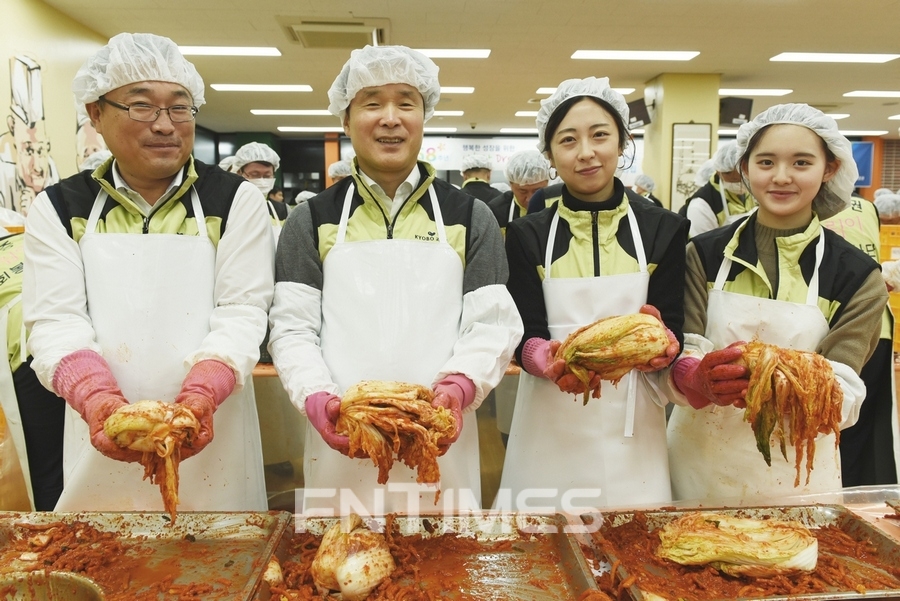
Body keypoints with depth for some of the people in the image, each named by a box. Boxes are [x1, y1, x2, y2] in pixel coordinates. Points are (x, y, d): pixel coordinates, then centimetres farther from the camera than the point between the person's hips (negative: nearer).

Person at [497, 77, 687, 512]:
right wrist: (551, 360, -26)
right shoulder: (527, 235, 2)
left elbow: (673, 328, 0)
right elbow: (524, 336, -3)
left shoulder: (663, 229, 2)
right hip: (551, 430, 0)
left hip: (632, 427, 1)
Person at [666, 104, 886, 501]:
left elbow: (842, 394, -13)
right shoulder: (705, 254, -5)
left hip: (797, 476, 0)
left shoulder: (857, 277, -5)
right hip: (700, 466, 1)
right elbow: (680, 358, -10)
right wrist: (700, 378, -33)